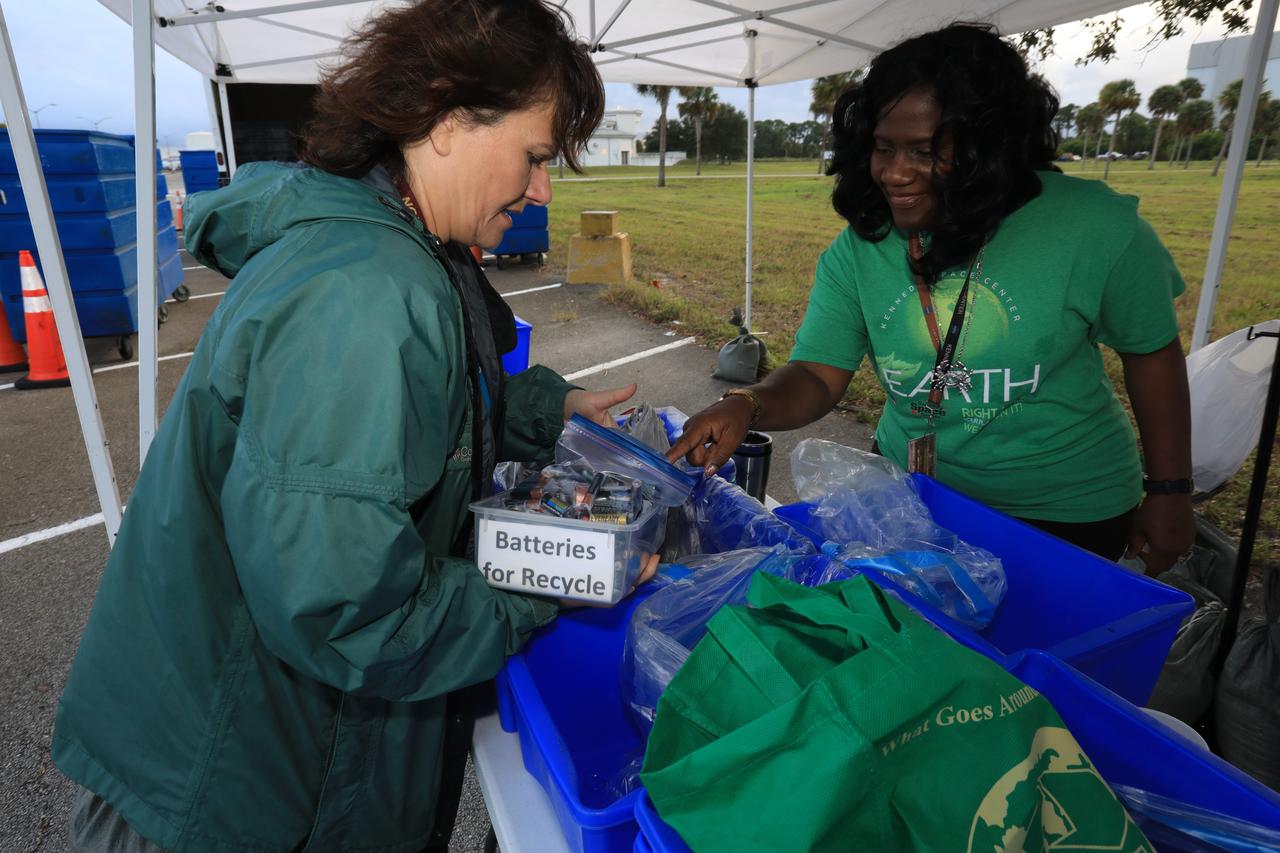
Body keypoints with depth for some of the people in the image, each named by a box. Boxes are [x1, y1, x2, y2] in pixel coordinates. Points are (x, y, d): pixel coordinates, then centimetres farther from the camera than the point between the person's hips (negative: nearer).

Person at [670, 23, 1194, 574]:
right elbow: (816, 376, -15)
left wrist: (1170, 491, 0)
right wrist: (748, 406, -37)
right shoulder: (855, 253, -12)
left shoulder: (1090, 228, -18)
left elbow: (1152, 352, -5)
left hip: (1063, 513, -2)